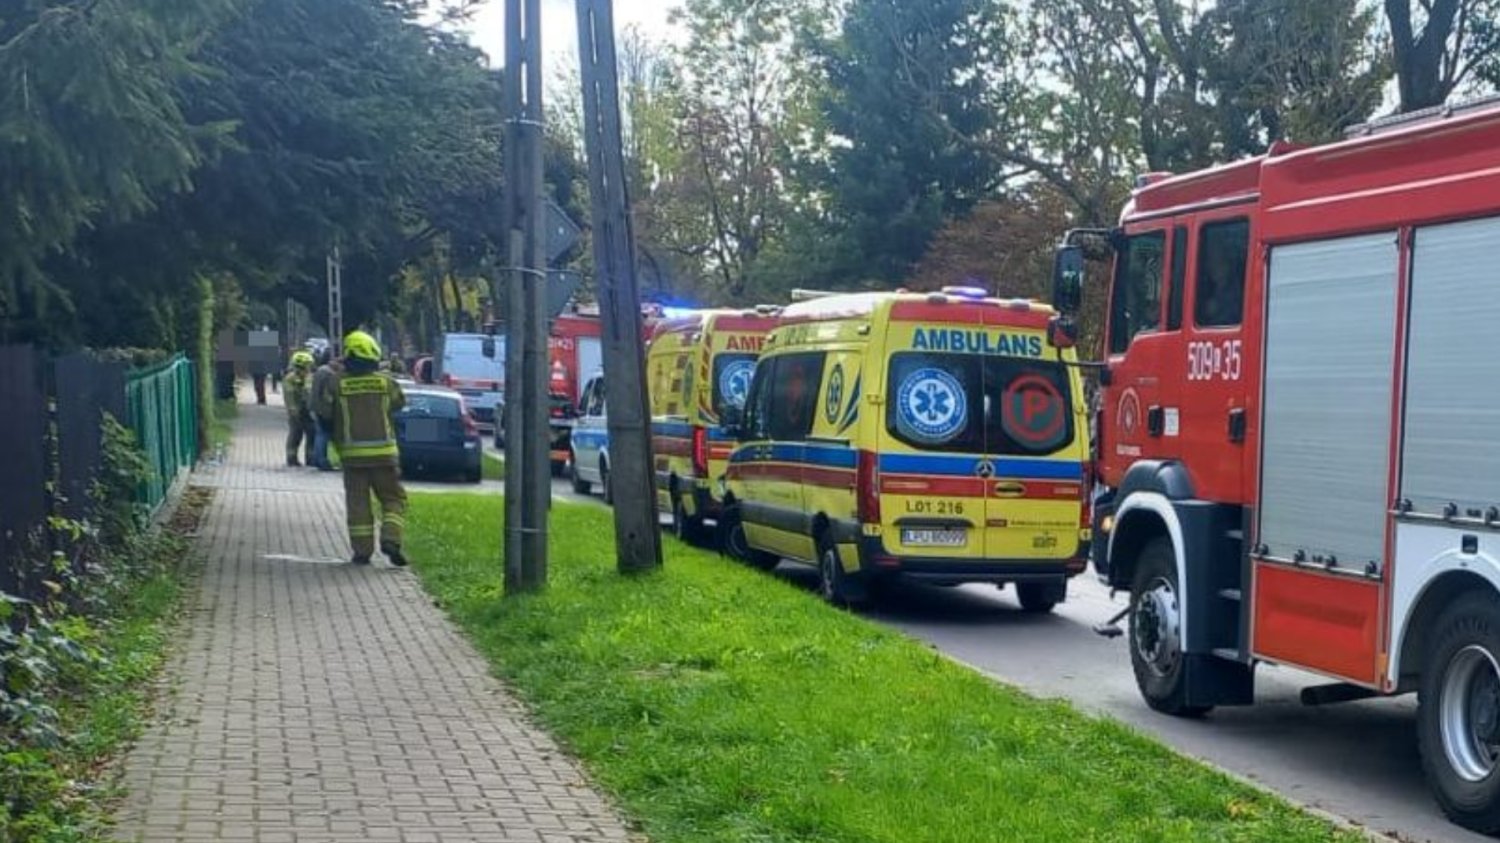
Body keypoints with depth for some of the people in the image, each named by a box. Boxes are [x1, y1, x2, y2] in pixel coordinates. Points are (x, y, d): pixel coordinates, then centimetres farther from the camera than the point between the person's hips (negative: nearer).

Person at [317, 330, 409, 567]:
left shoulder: (336, 383, -3)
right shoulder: (385, 381, -2)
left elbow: (324, 413, 1)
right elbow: (400, 401, 13)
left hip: (352, 452, 0)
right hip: (383, 451, 0)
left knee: (357, 502, 8)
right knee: (393, 499, 9)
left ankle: (362, 550, 6)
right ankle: (391, 539, -11)